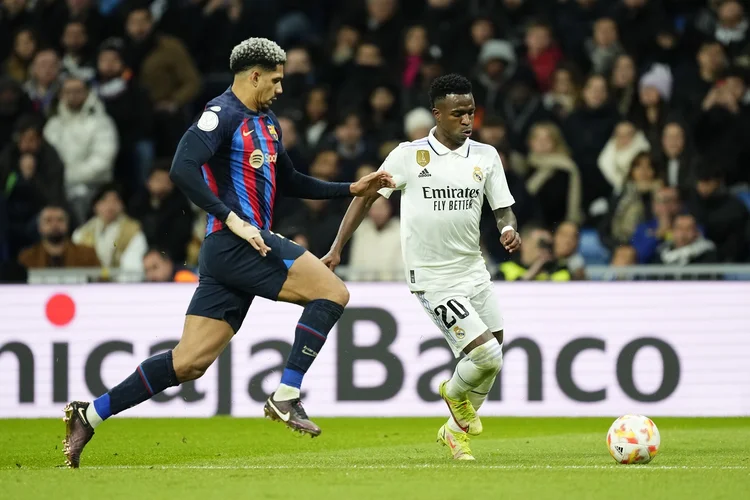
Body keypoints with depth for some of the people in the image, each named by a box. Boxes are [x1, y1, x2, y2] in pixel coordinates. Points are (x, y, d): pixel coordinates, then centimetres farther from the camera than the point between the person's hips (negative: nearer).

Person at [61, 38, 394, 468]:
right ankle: (286, 397, -12)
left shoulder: (267, 123, 22)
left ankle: (90, 415, 5)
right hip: (235, 244, -9)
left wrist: (352, 189, 25)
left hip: (250, 243, 9)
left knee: (190, 362, 3)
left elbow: (290, 183, 33)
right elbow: (182, 169, -21)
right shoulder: (223, 115, -9)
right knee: (333, 291, -13)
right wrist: (232, 219, -24)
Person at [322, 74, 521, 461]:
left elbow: (503, 209, 8)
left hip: (475, 272, 6)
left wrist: (509, 230, -15)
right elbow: (366, 196, 1)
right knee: (487, 355, -16)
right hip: (434, 280, -6)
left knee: (492, 362, 9)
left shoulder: (486, 156, 5)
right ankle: (455, 394, 18)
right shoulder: (409, 155, -6)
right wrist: (337, 249, -1)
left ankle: (456, 431, 32)